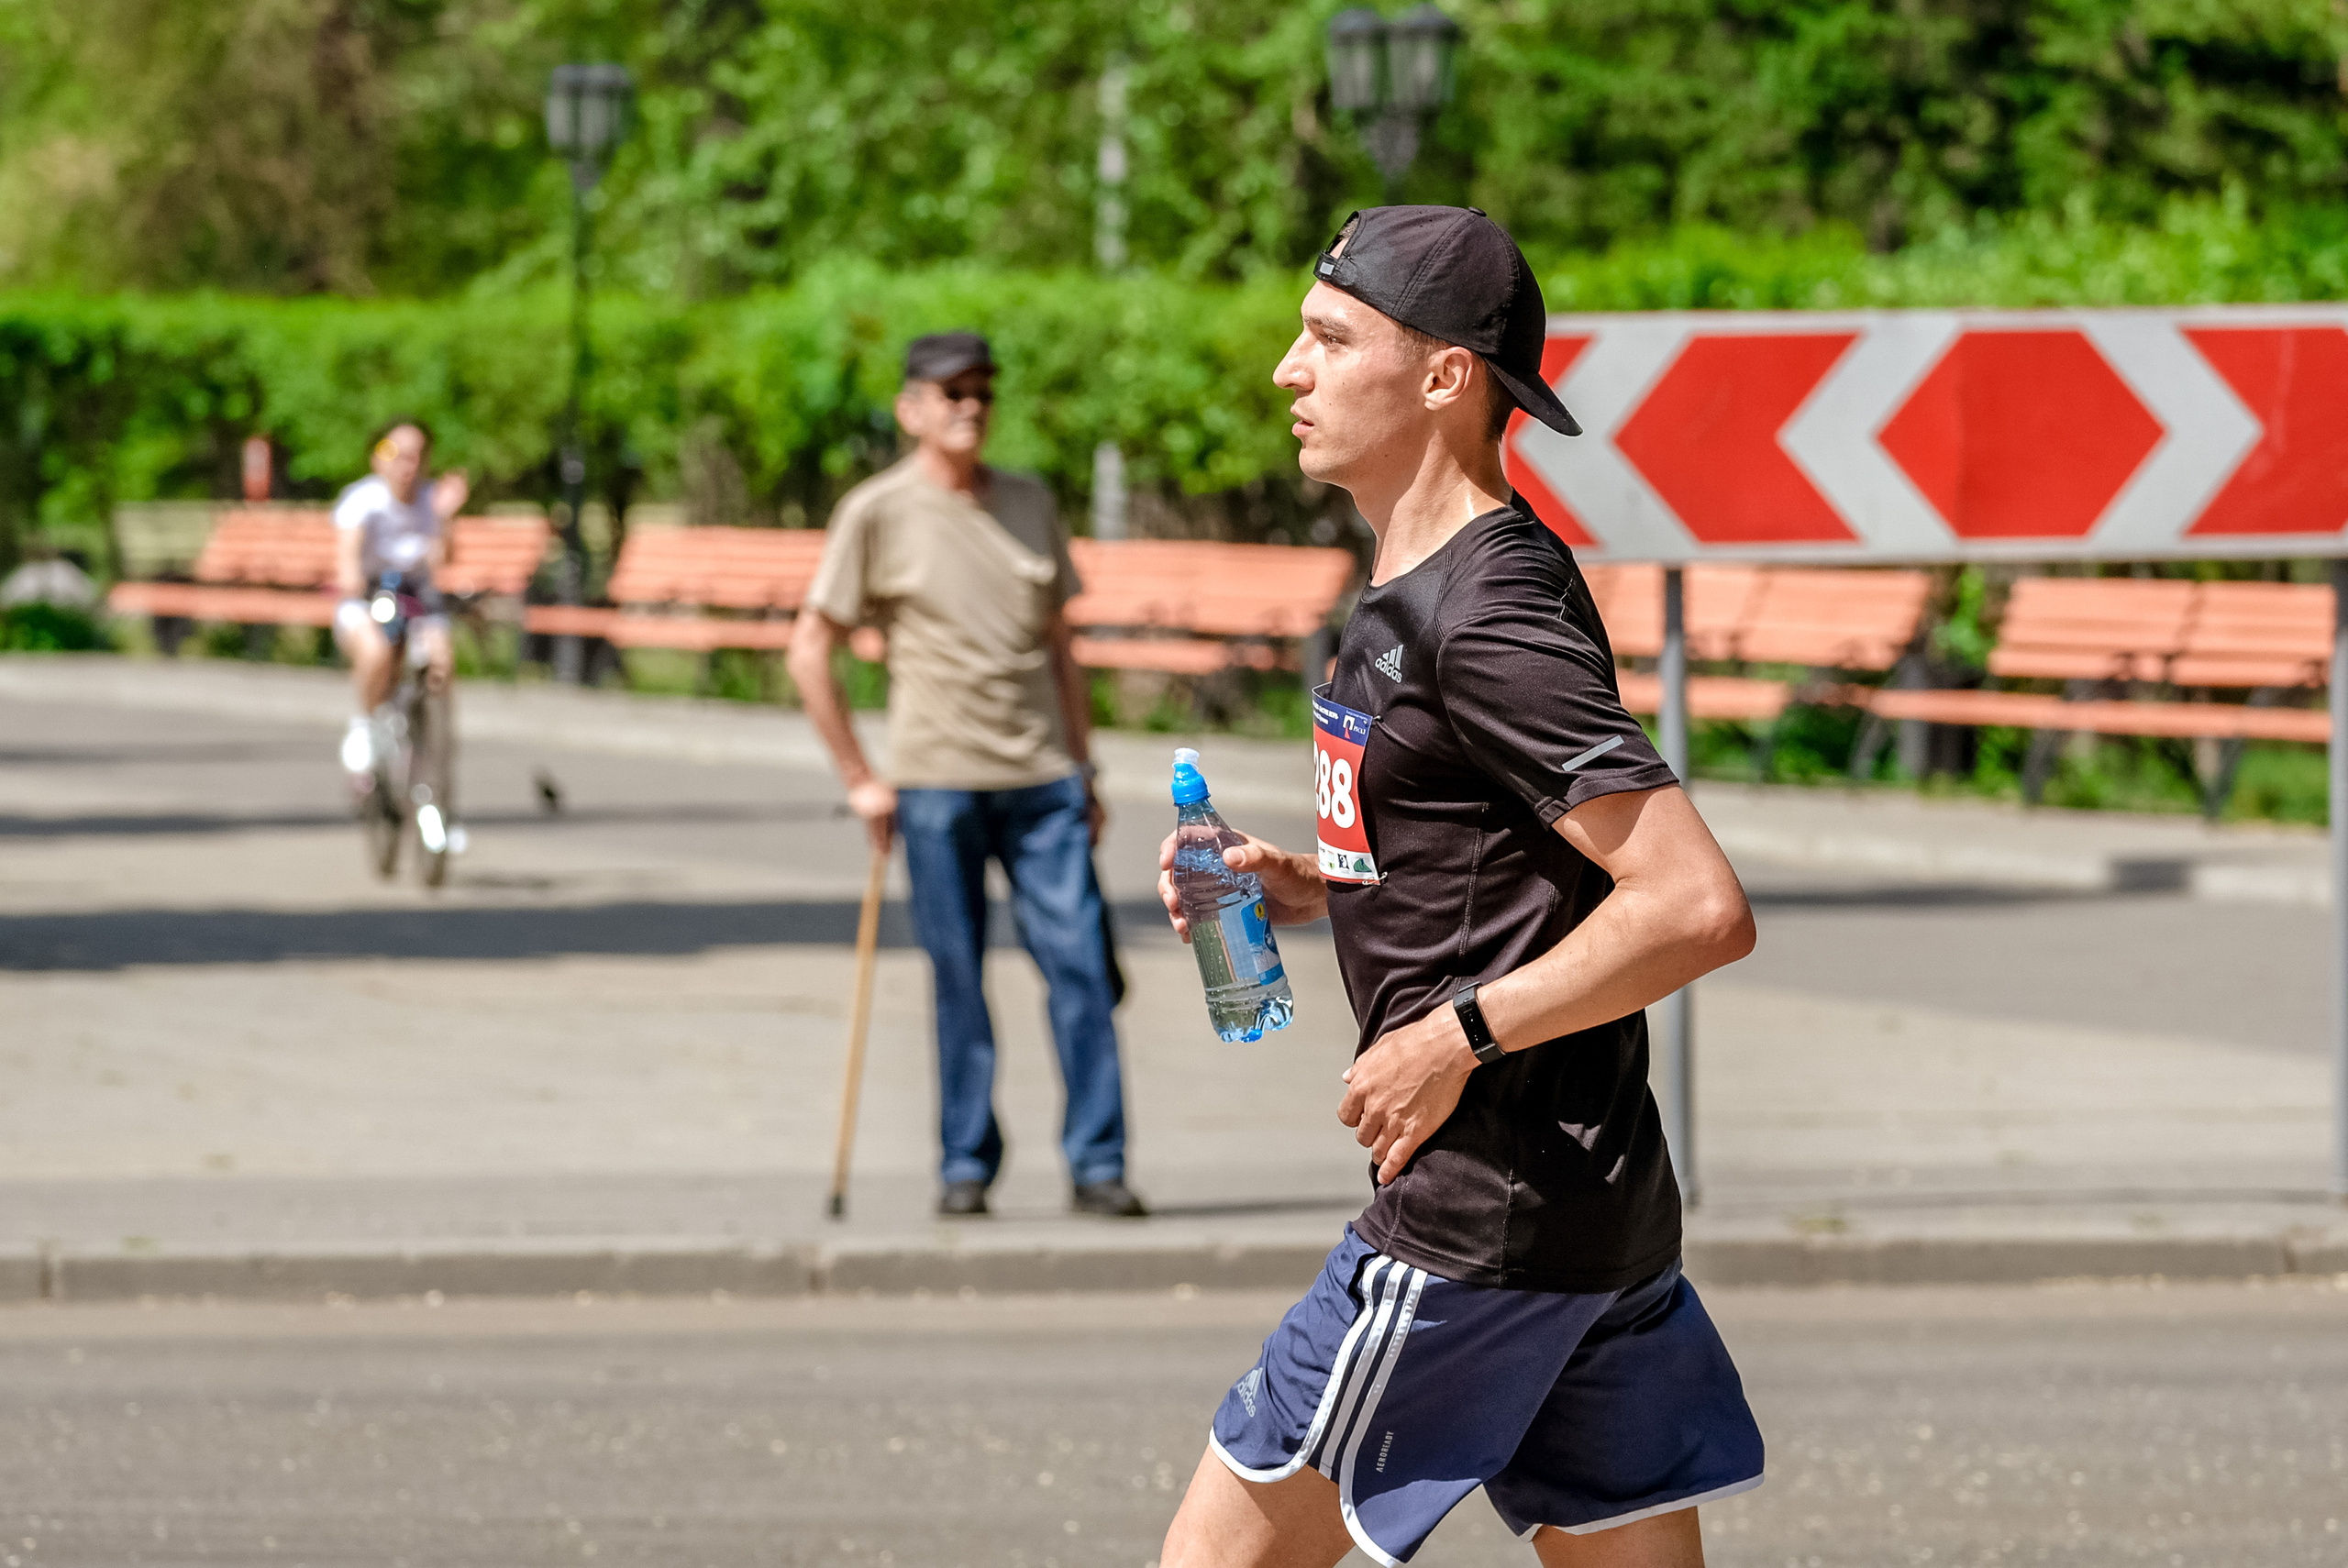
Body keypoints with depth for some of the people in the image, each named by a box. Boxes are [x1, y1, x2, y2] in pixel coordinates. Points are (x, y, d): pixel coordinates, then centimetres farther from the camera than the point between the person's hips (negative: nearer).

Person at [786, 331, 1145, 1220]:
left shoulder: (1029, 505, 14)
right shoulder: (878, 514, 1)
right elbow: (810, 651, 2)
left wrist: (1084, 770, 15)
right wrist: (859, 779, -2)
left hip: (1042, 779, 3)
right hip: (937, 782, -3)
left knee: (1079, 964, -5)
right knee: (958, 982, 0)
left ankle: (1096, 1165, -2)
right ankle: (966, 1167, 9)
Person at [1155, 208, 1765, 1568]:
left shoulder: (1488, 617, -17)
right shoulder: (1423, 587, 15)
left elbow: (1698, 907, -24)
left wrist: (1457, 1035, -18)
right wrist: (1305, 887, 12)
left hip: (1484, 1217, -10)